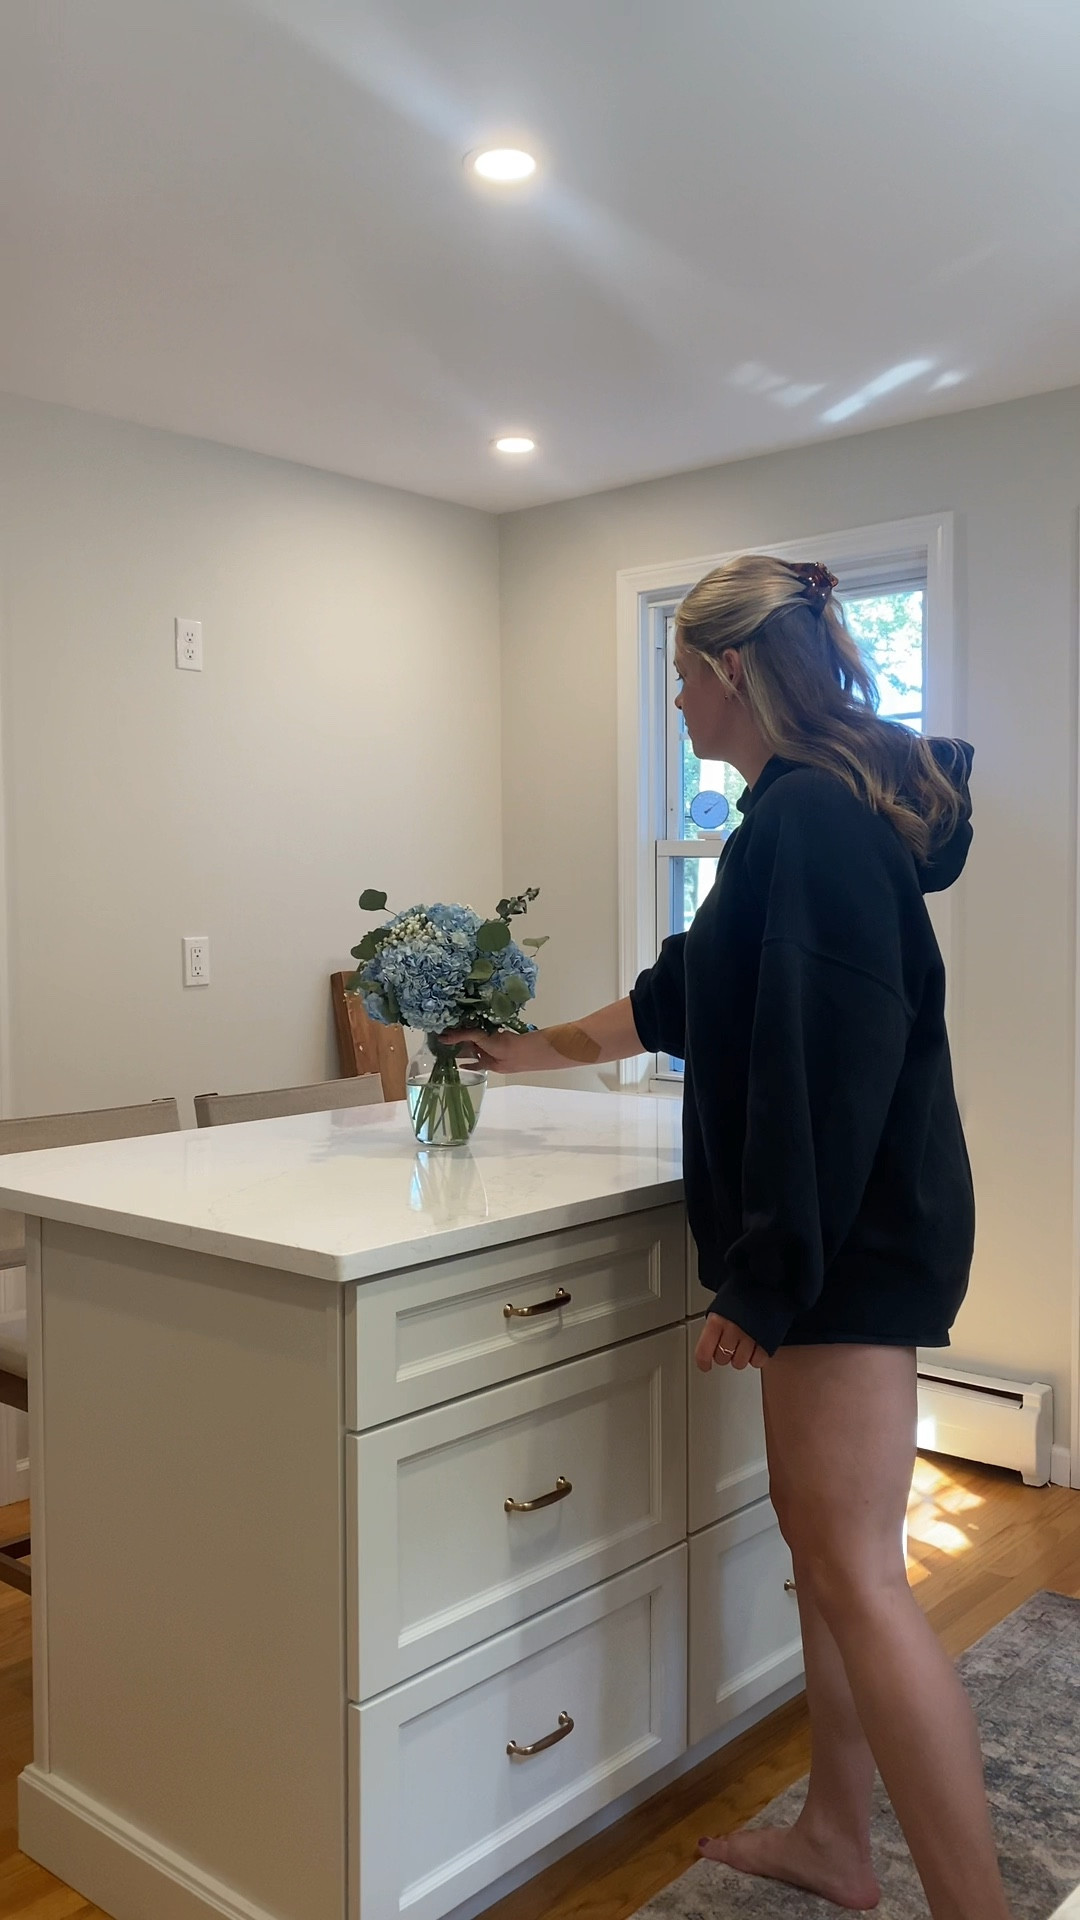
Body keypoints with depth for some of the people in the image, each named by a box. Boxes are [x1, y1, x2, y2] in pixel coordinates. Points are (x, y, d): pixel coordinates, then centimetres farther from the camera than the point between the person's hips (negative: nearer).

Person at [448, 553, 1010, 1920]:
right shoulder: (816, 812, 15)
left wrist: (764, 1277, -20)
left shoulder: (813, 818, -16)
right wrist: (537, 1052, 34)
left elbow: (823, 1064, -23)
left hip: (851, 1234, -10)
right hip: (840, 1231, 10)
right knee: (819, 1535, 16)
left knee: (854, 1571, -5)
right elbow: (686, 996, 25)